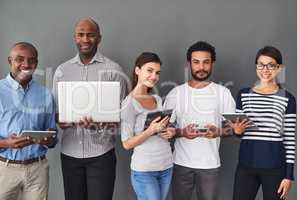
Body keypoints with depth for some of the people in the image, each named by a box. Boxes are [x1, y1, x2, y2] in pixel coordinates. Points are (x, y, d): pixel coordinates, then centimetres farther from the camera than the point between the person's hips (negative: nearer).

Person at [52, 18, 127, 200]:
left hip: (101, 153, -3)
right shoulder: (62, 70, 8)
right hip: (70, 152, 3)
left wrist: (100, 122, -22)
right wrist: (59, 120, -10)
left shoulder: (113, 69, -2)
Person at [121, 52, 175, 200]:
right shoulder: (129, 103, -11)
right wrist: (150, 131, -24)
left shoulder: (158, 99, 8)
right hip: (144, 170, -6)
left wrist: (171, 132, -3)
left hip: (166, 166, 6)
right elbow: (127, 143, -12)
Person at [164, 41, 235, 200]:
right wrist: (182, 132, -18)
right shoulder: (176, 93, 0)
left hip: (210, 164, 0)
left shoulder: (223, 93, 0)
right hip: (181, 163, 0)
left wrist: (218, 132, -18)